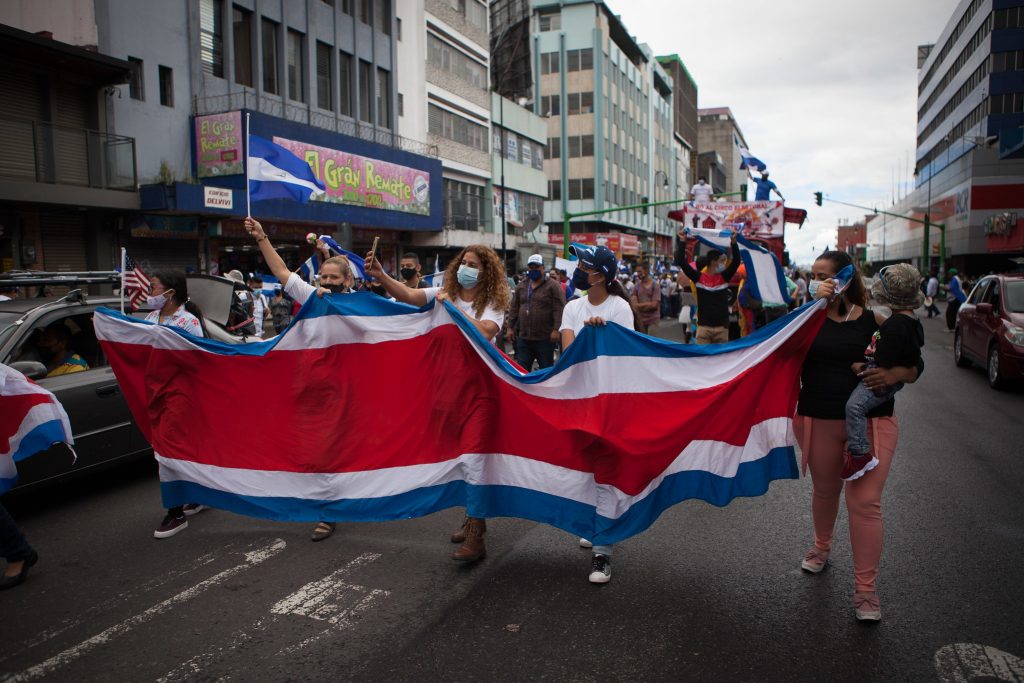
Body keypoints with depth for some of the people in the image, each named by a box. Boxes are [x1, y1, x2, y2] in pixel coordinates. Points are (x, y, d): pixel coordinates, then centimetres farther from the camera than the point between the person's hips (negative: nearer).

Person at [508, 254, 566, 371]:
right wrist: (510, 327, 10)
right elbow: (514, 308, 15)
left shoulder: (553, 286, -4)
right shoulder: (521, 286, 12)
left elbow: (559, 309, -11)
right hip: (523, 337, 5)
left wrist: (556, 329, -18)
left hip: (545, 338, -5)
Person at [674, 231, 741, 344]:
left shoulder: (724, 277, 6)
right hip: (703, 327, -2)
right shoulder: (699, 277, 0)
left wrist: (733, 242, -13)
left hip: (721, 327, 2)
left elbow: (736, 261, -4)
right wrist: (682, 241, -12)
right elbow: (681, 262, -7)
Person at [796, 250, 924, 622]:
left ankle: (866, 589, 7)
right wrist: (815, 306, -23)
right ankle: (822, 546, 46)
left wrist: (895, 374, -17)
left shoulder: (874, 321, 0)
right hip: (818, 421, 2)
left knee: (865, 501, -4)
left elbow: (915, 365, 6)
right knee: (825, 490, 18)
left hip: (870, 423, -1)